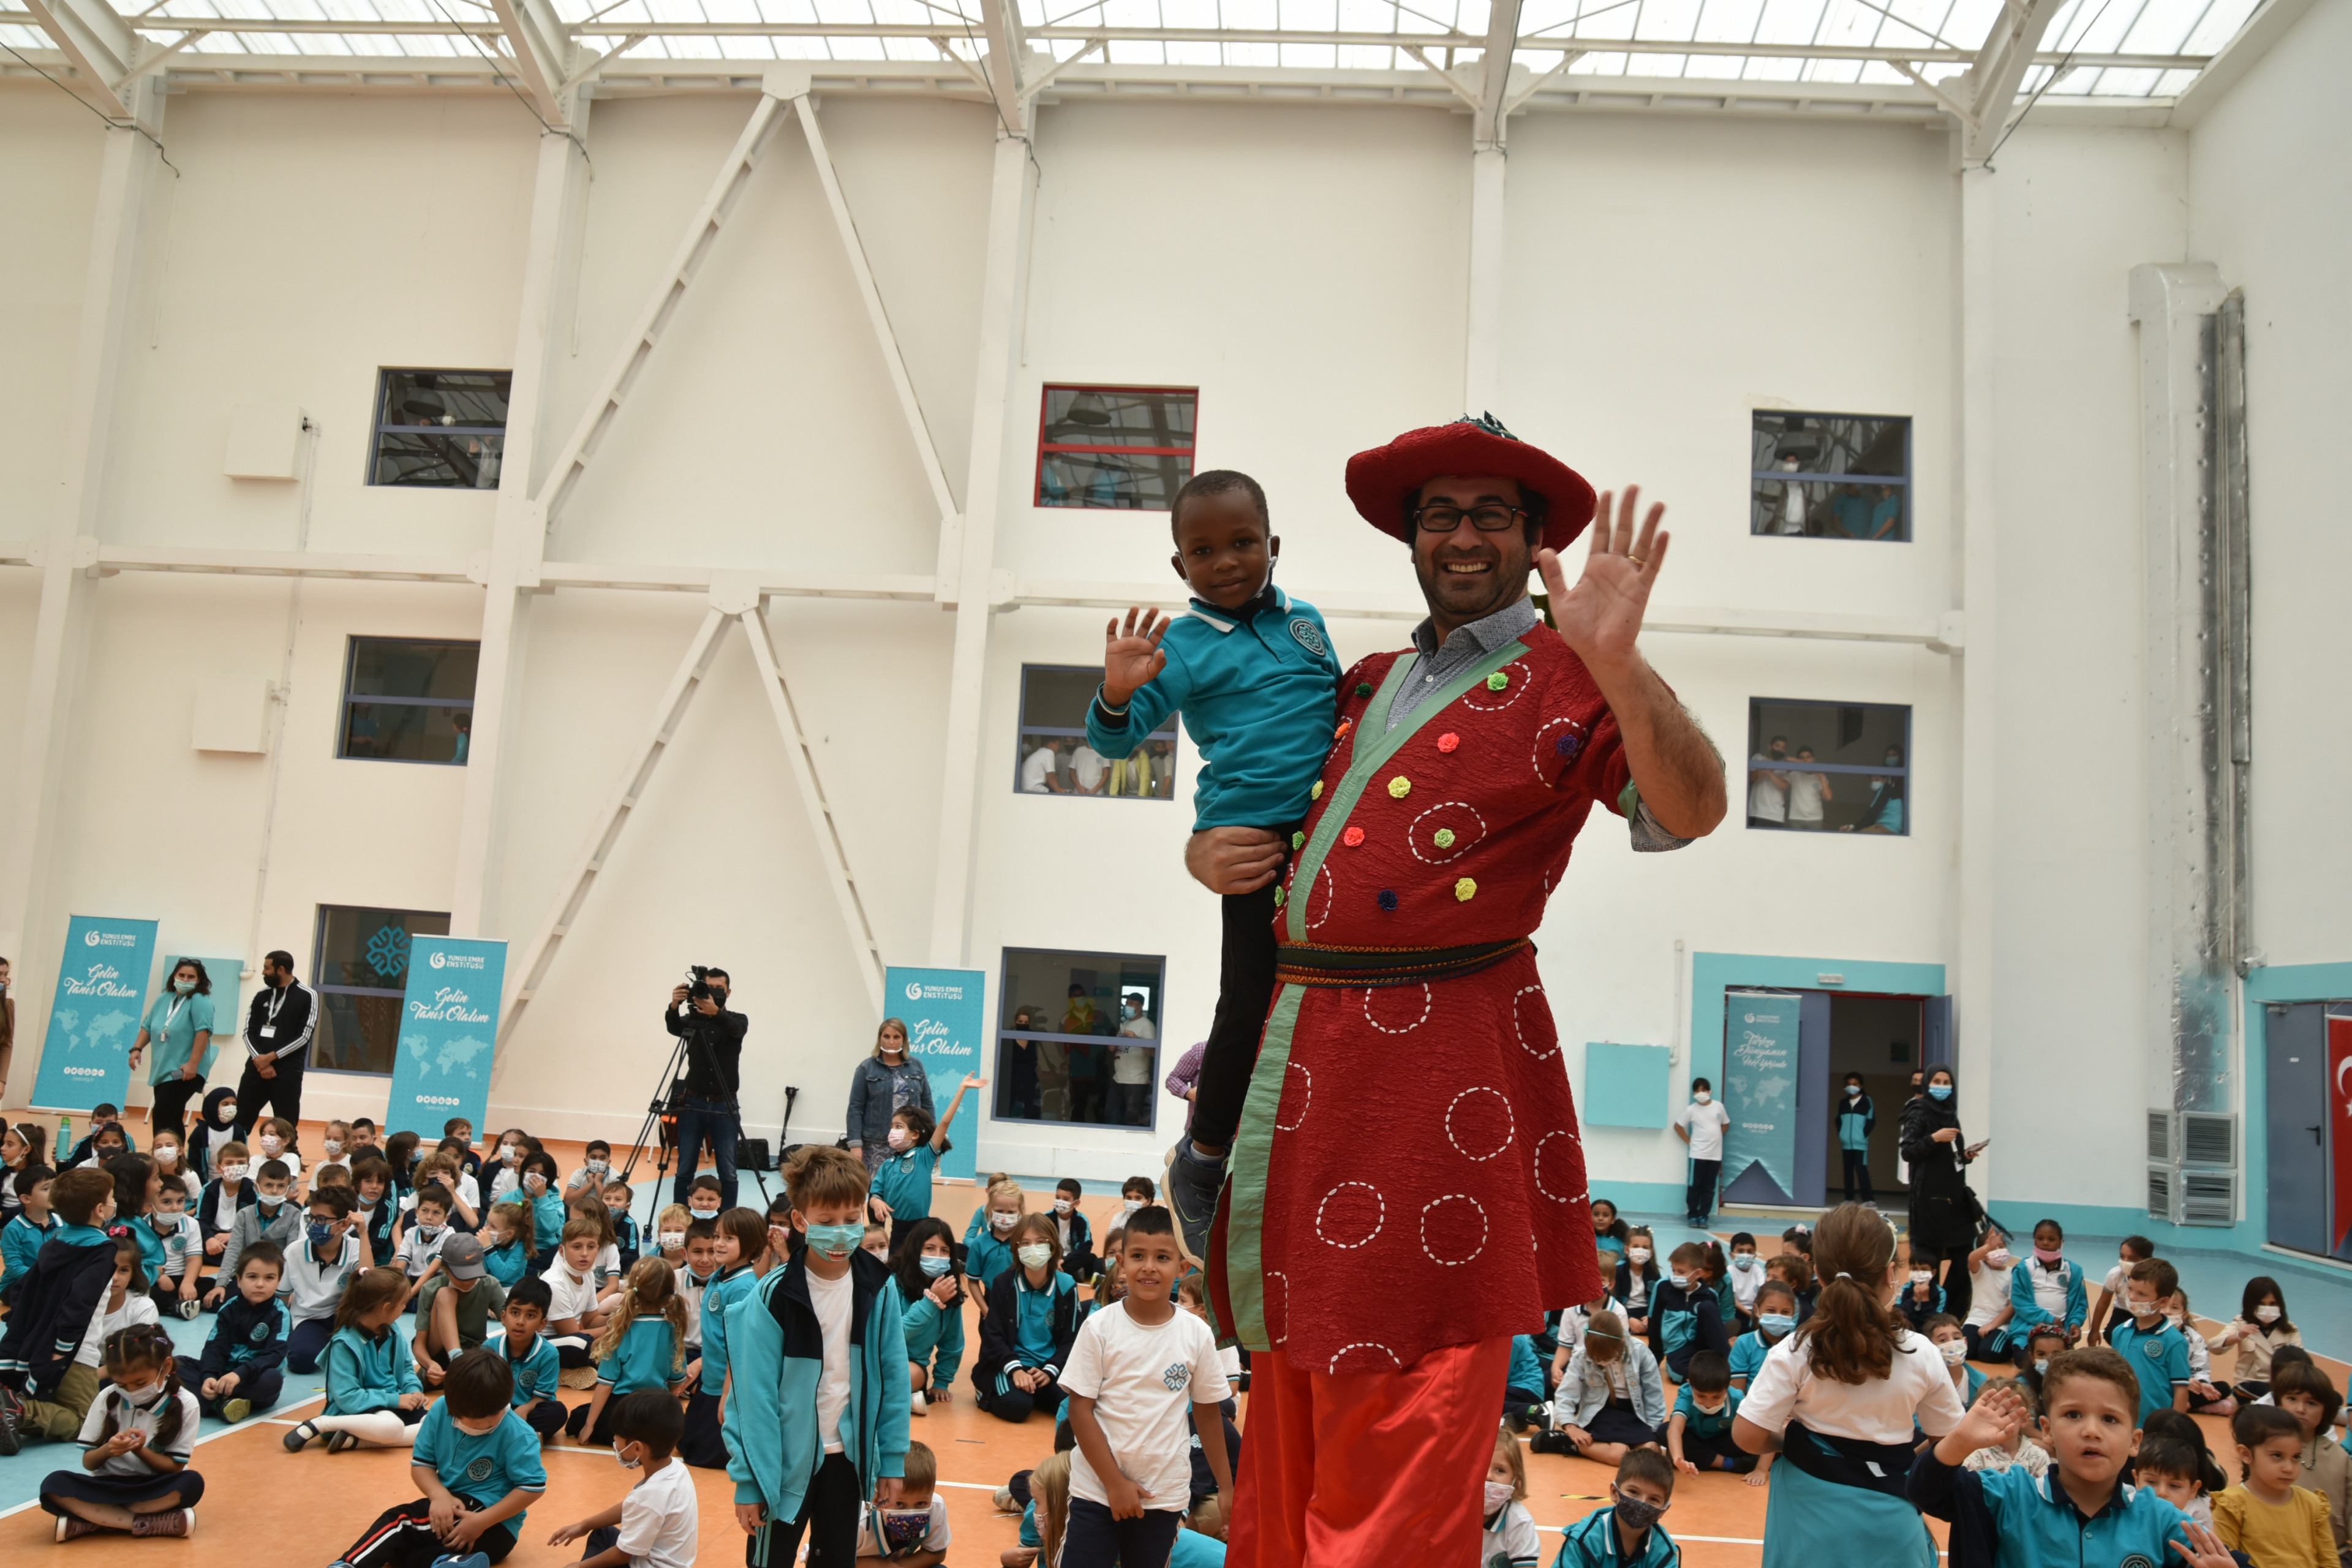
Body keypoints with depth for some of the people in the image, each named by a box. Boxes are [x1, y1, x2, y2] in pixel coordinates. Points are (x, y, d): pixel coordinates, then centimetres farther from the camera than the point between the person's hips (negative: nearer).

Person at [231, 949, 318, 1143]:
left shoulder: (307, 996, -3)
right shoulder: (261, 996, 11)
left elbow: (303, 1036, -8)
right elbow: (249, 1031, 7)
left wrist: (271, 1057, -13)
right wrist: (259, 1060, -9)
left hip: (287, 1072, -5)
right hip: (257, 1067, 5)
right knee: (240, 1121, 6)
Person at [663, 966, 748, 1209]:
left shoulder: (738, 1020, 2)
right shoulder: (693, 1019, 6)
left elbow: (734, 1029, -22)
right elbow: (673, 1027, -17)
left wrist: (716, 1012, -44)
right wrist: (674, 1006, -40)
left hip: (724, 1106, -1)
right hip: (693, 1103, 1)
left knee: (728, 1171, -1)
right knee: (685, 1169, 3)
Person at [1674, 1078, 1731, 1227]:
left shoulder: (1719, 1107, 2)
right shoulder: (1691, 1110, -4)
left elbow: (1725, 1124, 18)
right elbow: (1678, 1126, 3)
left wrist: (1715, 1139, 7)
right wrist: (1689, 1141, -3)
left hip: (1715, 1154, 2)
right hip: (1698, 1154, -2)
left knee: (1709, 1188, 4)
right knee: (1695, 1186, -1)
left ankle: (1703, 1216, 9)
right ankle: (1693, 1216, 7)